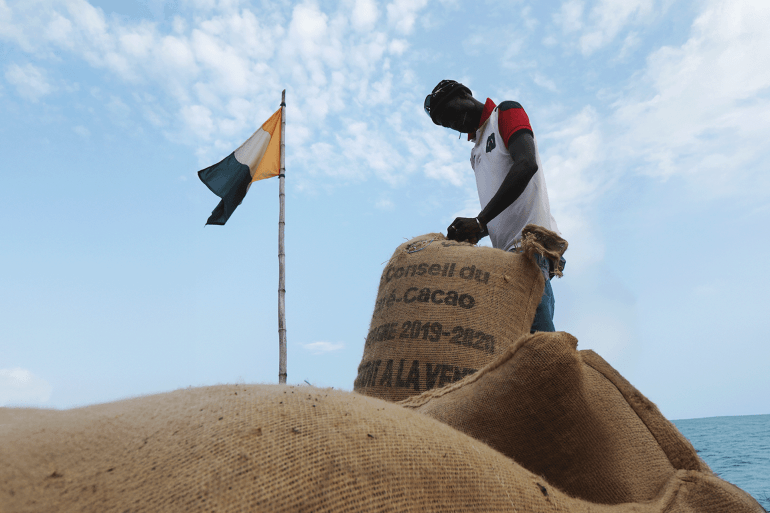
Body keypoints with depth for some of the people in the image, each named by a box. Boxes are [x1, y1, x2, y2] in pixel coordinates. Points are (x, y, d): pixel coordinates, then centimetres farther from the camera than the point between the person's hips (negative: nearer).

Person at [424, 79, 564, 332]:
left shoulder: (506, 112, 7)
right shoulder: (477, 149, 30)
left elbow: (527, 164, -14)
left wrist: (480, 220, -22)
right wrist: (473, 231, 4)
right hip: (508, 249, 8)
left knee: (535, 333, -19)